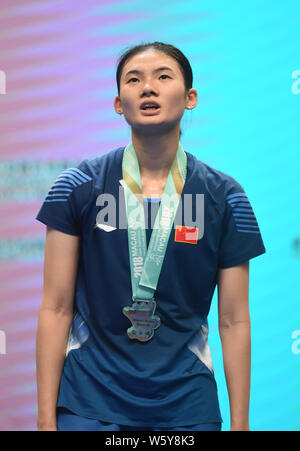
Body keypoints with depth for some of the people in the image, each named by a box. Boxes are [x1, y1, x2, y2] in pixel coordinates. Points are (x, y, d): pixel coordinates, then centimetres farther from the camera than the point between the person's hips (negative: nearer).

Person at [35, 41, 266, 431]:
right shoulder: (77, 187, -1)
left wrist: (240, 423, 0)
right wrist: (46, 417, -5)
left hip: (187, 406, 1)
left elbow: (234, 321, 2)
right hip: (89, 405, -1)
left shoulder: (225, 197, 0)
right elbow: (56, 309, -2)